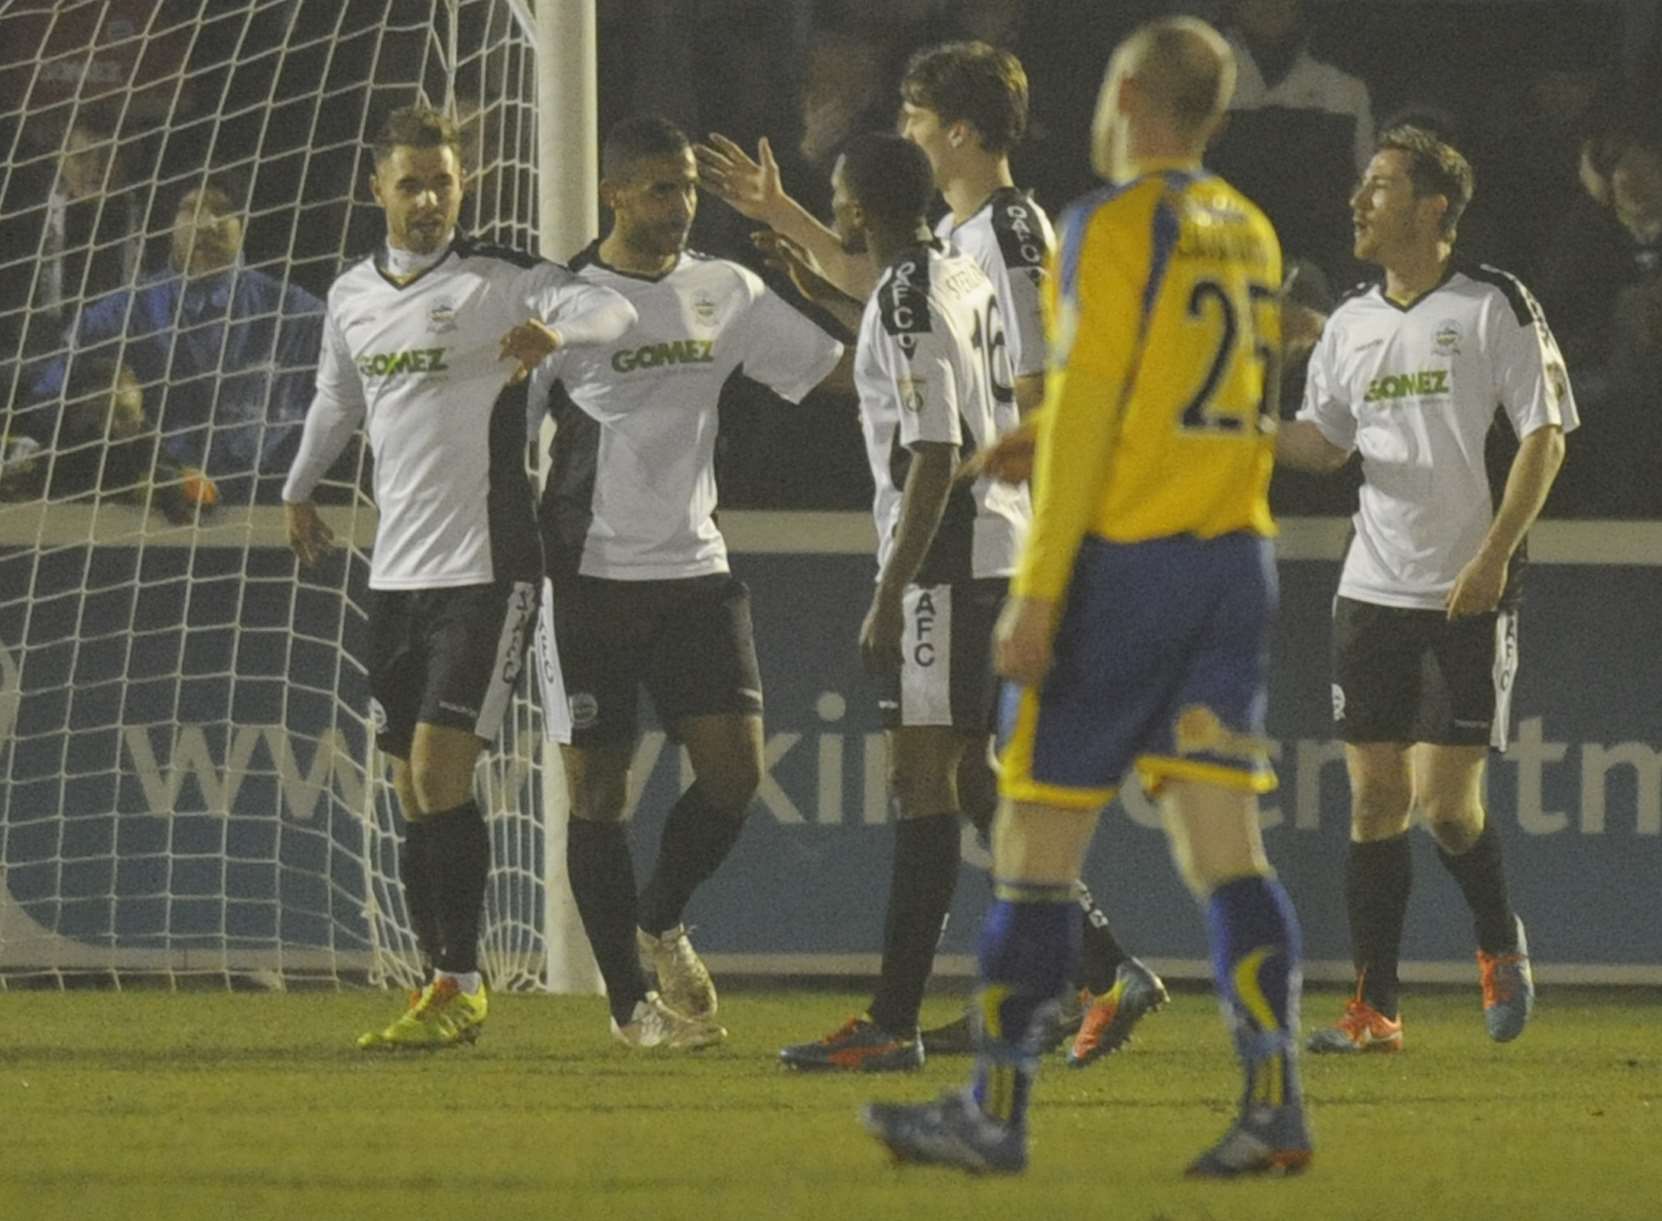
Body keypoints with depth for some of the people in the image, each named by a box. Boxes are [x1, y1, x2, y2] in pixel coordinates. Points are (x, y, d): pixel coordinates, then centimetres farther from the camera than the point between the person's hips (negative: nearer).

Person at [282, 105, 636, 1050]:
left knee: (440, 770, -14)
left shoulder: (499, 282, -7)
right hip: (397, 571, 6)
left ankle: (461, 985, -9)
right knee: (412, 790, 7)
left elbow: (614, 312, -21)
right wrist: (300, 490, 43)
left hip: (485, 565, -6)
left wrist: (554, 329, -42)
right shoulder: (352, 297, 12)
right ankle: (447, 984, 13)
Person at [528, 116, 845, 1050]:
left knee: (735, 769, -6)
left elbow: (837, 369, 12)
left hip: (696, 570, 4)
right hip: (591, 578, -4)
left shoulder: (727, 293, 8)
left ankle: (662, 925, 20)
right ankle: (630, 1000, 10)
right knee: (599, 788, -1)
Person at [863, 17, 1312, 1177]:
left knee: (1037, 845, 1)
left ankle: (996, 1112, 4)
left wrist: (1036, 591, -14)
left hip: (1121, 560, -7)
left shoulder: (1116, 225, -9)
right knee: (1224, 844, 3)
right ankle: (1275, 1103, -7)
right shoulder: (1250, 233, 12)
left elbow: (1083, 416, -14)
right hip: (1235, 561, 7)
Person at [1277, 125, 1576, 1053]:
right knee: (1376, 797, 2)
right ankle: (1376, 1009, 5)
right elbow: (1324, 441, 20)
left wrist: (1494, 556, -16)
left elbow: (1545, 436, -7)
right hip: (1372, 590, 5)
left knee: (1446, 802, -8)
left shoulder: (1497, 307, -6)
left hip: (1468, 594, -5)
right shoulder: (1353, 323, 12)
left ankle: (1502, 942, 20)